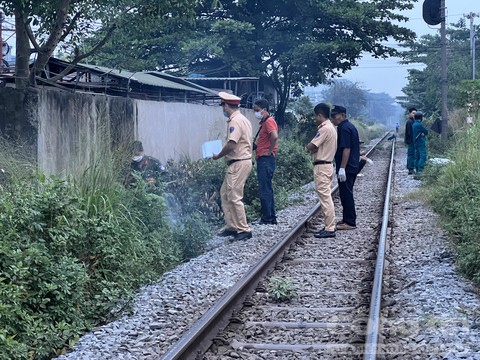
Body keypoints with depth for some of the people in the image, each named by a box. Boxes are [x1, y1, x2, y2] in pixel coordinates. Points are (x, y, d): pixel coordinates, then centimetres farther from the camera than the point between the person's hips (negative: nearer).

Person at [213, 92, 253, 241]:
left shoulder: (235, 121, -17)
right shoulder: (243, 119, 16)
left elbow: (231, 144, -24)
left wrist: (218, 156, -9)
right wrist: (224, 154, 14)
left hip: (238, 164, -11)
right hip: (237, 163, 11)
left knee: (234, 197, -6)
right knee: (225, 193, 16)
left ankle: (244, 230, 0)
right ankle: (231, 226, 21)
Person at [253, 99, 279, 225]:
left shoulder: (269, 121, -13)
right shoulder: (264, 122, 18)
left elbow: (275, 136, -29)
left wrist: (270, 151, -19)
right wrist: (255, 145, 13)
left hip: (266, 159, -11)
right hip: (263, 160, 11)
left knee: (264, 190, -8)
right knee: (267, 189, 13)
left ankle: (267, 218, -5)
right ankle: (271, 217, 17)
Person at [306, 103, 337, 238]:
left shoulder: (325, 129, -18)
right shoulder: (331, 127, 15)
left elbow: (311, 146, -20)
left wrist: (308, 146, 1)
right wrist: (313, 147, -2)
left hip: (321, 166, -10)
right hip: (327, 164, 10)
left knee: (325, 197, -8)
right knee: (326, 197, 14)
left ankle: (330, 229, -8)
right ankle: (329, 226, 19)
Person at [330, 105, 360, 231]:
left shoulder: (344, 128, -17)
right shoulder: (350, 126, 15)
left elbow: (346, 149, -23)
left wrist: (342, 168, -24)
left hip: (346, 168, -10)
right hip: (353, 166, 10)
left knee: (346, 194, -5)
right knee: (347, 193, 17)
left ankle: (350, 222, -2)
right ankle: (348, 219, 25)